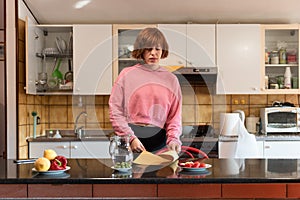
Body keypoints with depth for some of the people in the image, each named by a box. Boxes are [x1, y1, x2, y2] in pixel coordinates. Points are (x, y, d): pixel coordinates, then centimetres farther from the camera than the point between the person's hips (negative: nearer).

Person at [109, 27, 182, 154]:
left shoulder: (170, 79, 8)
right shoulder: (127, 75, 2)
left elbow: (174, 116, 8)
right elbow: (115, 110, -3)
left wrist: (173, 139, -9)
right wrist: (131, 138, -10)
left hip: (158, 139, 2)